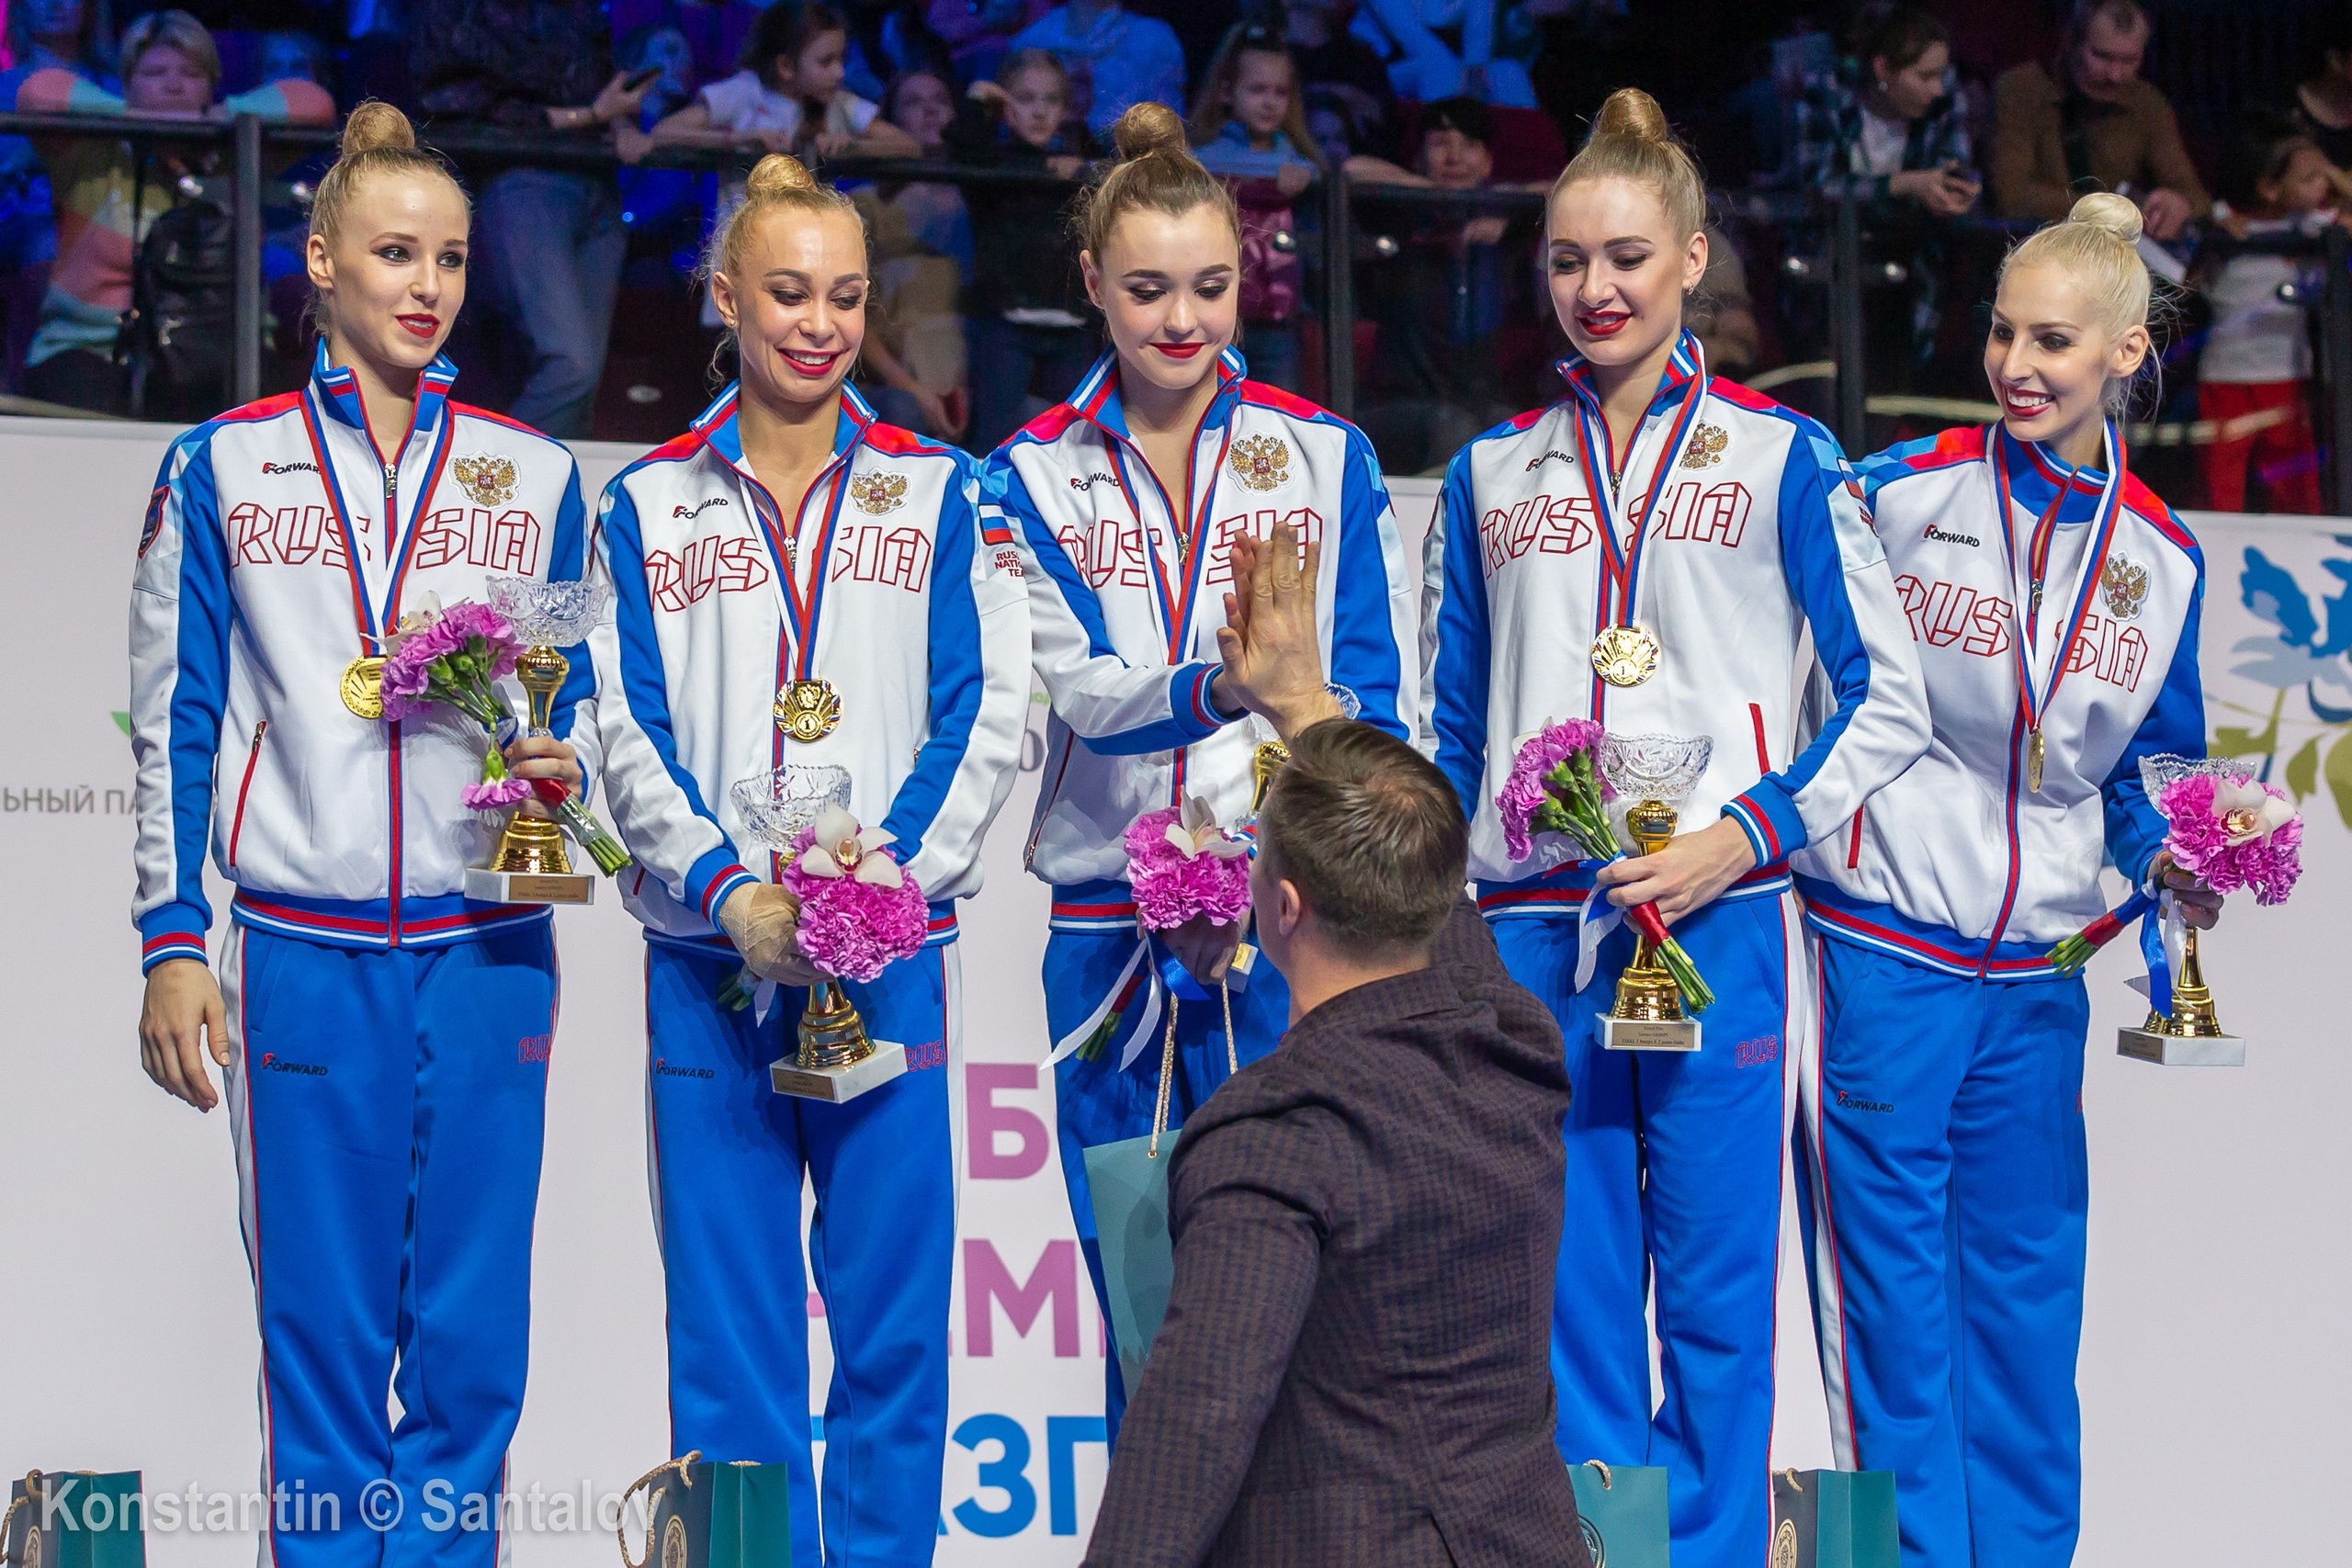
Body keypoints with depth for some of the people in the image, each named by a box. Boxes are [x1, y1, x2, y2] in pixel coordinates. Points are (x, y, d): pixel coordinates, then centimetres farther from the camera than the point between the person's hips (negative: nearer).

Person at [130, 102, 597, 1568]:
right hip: (304, 954, -1)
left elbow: (586, 690, 18)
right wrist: (172, 946, 1)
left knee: (471, 1335, 1)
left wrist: (564, 765, -6)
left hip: (486, 951, 2)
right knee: (322, 1332, -1)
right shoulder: (223, 470, 6)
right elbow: (175, 721, 7)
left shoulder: (532, 473, 10)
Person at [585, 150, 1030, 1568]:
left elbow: (986, 716, 2)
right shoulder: (651, 506, 10)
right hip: (709, 957, 1)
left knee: (893, 1317, -1)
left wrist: (886, 875, -13)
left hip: (892, 957, 0)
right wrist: (729, 890, -12)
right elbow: (630, 735, 3)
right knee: (727, 1319, 1)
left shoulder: (937, 494, 9)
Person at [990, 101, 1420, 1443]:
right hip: (1112, 939, 1)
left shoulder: (1328, 459, 5)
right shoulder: (1035, 479, 6)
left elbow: (1383, 704, 0)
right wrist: (1222, 687, -30)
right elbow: (1078, 690, -9)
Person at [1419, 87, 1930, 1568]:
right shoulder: (1492, 475, 13)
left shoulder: (1778, 457, 3)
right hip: (1530, 929, 3)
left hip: (1715, 914, -3)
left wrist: (1745, 836, -9)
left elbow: (1890, 699, 3)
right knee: (1568, 1290, 4)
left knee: (1716, 1285, -1)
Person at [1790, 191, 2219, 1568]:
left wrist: (2165, 857, -1)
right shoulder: (1898, 495, -6)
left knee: (2027, 1285, 9)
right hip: (1883, 944, -3)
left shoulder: (2163, 560, 5)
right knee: (1892, 1295, -1)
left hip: (2037, 965, 4)